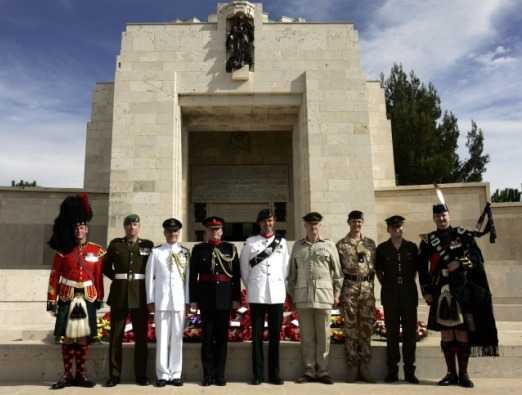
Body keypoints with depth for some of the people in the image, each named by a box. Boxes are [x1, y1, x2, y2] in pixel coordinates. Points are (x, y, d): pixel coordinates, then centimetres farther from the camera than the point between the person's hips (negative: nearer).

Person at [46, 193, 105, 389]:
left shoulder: (96, 251, 3)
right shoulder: (63, 250, 1)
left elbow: (98, 277, 7)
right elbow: (54, 277, 0)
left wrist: (99, 299, 8)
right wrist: (52, 300, -4)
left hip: (87, 298, 1)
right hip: (67, 298, -1)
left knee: (83, 337, 6)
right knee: (67, 337, 3)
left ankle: (81, 375, 15)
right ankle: (67, 375, 13)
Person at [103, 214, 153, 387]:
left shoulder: (148, 245, 5)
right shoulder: (115, 244, 6)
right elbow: (106, 266, 15)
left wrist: (146, 282, 1)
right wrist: (117, 278, 4)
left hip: (140, 295, 0)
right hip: (119, 295, 1)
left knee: (141, 337, 4)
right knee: (115, 336, 3)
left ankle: (141, 375, 13)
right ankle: (114, 375, 13)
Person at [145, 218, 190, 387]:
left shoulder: (185, 252, 7)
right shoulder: (156, 252, 4)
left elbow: (188, 277, 7)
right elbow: (149, 276, 4)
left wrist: (188, 301, 3)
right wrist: (150, 300, 1)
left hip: (179, 301, 1)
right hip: (161, 301, -1)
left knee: (177, 338, 5)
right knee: (162, 337, 3)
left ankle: (175, 374, 14)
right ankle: (163, 374, 12)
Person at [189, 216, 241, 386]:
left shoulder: (231, 248, 6)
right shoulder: (198, 249, 5)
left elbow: (236, 275, 4)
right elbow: (193, 276, 2)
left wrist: (236, 298, -1)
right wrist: (193, 299, -2)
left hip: (225, 298, 1)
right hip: (206, 299, 0)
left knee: (222, 337, 6)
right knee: (207, 337, 4)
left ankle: (220, 374, 15)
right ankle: (208, 374, 13)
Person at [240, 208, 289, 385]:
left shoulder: (282, 242, 9)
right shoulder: (250, 242, 4)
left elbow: (285, 268, 11)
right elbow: (244, 268, 9)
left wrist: (281, 287, 8)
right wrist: (250, 287, 10)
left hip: (277, 295, 1)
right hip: (257, 295, -1)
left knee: (275, 335, 6)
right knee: (257, 335, 3)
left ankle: (274, 373, 16)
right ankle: (258, 374, 12)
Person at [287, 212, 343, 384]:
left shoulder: (329, 245, 5)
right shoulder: (297, 246, 9)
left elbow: (337, 272, 6)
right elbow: (292, 273, 11)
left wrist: (337, 293, 2)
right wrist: (291, 294, 9)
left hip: (324, 296, -1)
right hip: (302, 297, 1)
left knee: (323, 336, 5)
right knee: (306, 336, 7)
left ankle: (322, 371, 16)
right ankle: (309, 371, 17)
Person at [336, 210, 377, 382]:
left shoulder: (370, 243, 11)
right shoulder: (341, 244, 3)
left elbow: (375, 266, 13)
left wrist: (370, 284, 4)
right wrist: (337, 292, -3)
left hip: (367, 287, 3)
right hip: (349, 286, -2)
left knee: (367, 326, 4)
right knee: (350, 327, 1)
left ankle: (365, 366, 14)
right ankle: (352, 367, 10)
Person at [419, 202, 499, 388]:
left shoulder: (463, 234, 6)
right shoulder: (428, 241, 9)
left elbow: (477, 256, -1)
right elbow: (423, 268, 7)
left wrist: (460, 263, -18)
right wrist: (426, 291, 1)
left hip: (462, 290, -1)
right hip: (441, 292, 2)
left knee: (462, 331, -1)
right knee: (446, 332, 4)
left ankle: (463, 374, 10)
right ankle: (451, 373, 14)